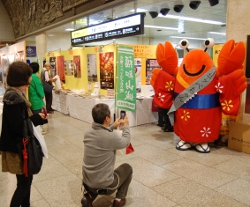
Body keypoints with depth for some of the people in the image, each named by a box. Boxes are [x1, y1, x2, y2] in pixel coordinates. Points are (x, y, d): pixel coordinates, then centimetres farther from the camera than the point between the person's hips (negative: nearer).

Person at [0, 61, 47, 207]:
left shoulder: (16, 94, 6)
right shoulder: (14, 97, -24)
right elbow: (19, 127, -27)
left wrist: (37, 117, -4)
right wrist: (37, 118, -15)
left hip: (22, 145, 10)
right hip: (18, 148, -10)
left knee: (27, 180, 22)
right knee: (23, 185, 5)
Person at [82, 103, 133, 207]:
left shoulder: (88, 132, -7)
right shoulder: (112, 136, -25)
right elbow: (126, 142, -2)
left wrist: (113, 126, 22)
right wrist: (125, 126, 14)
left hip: (87, 182, 5)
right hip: (104, 185, -5)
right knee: (127, 168, 20)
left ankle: (89, 195, 19)